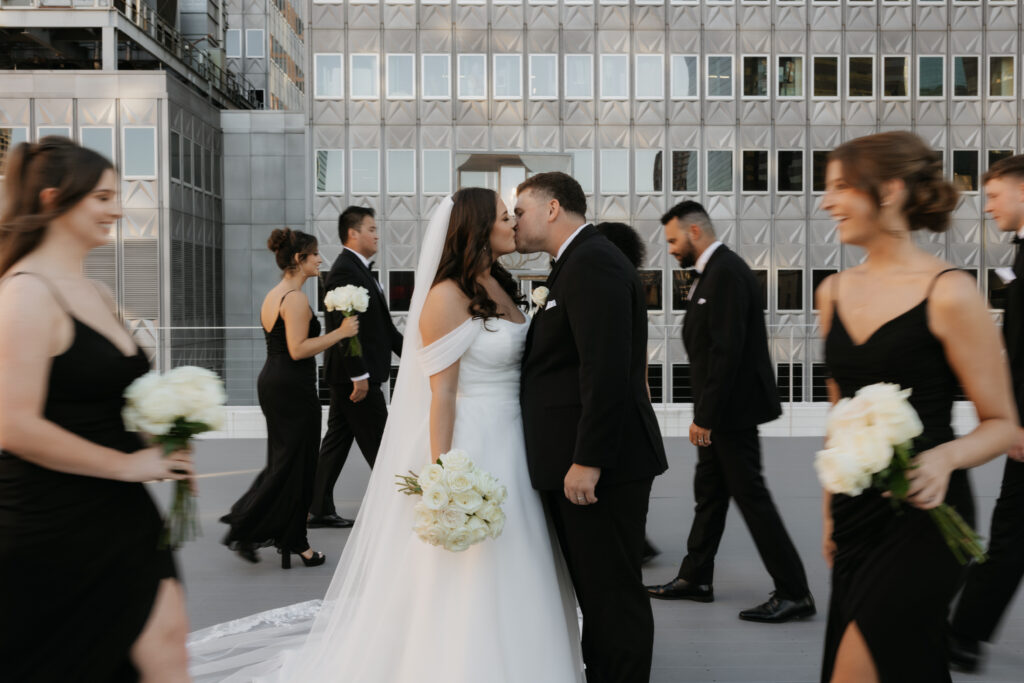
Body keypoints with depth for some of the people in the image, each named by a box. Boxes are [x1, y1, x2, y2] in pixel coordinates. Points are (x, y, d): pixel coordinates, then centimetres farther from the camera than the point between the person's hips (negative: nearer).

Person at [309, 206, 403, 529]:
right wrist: (359, 375, -23)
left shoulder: (359, 269, 16)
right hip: (355, 373, -10)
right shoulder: (345, 270, -16)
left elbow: (381, 323, 20)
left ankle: (318, 508, 19)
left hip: (347, 376, 10)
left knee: (337, 439, 13)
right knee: (377, 446, -1)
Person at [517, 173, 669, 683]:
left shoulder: (592, 263, -15)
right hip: (582, 460, 10)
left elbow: (606, 370, -24)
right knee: (598, 593, 18)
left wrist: (588, 461, -24)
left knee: (613, 594, 0)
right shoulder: (580, 263, 18)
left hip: (601, 465, -10)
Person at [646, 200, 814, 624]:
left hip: (732, 409, -10)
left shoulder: (727, 272, -17)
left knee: (750, 495, -4)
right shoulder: (713, 272, 14)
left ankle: (794, 593, 4)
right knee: (709, 491, 16)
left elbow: (727, 351, -24)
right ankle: (695, 578, 28)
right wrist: (704, 413, 14)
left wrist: (705, 415, -22)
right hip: (720, 411, 10)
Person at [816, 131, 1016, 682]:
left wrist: (945, 457, -26)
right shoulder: (834, 292, 7)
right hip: (857, 512, 6)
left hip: (923, 517, -6)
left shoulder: (949, 294, -12)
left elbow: (1001, 424, -6)